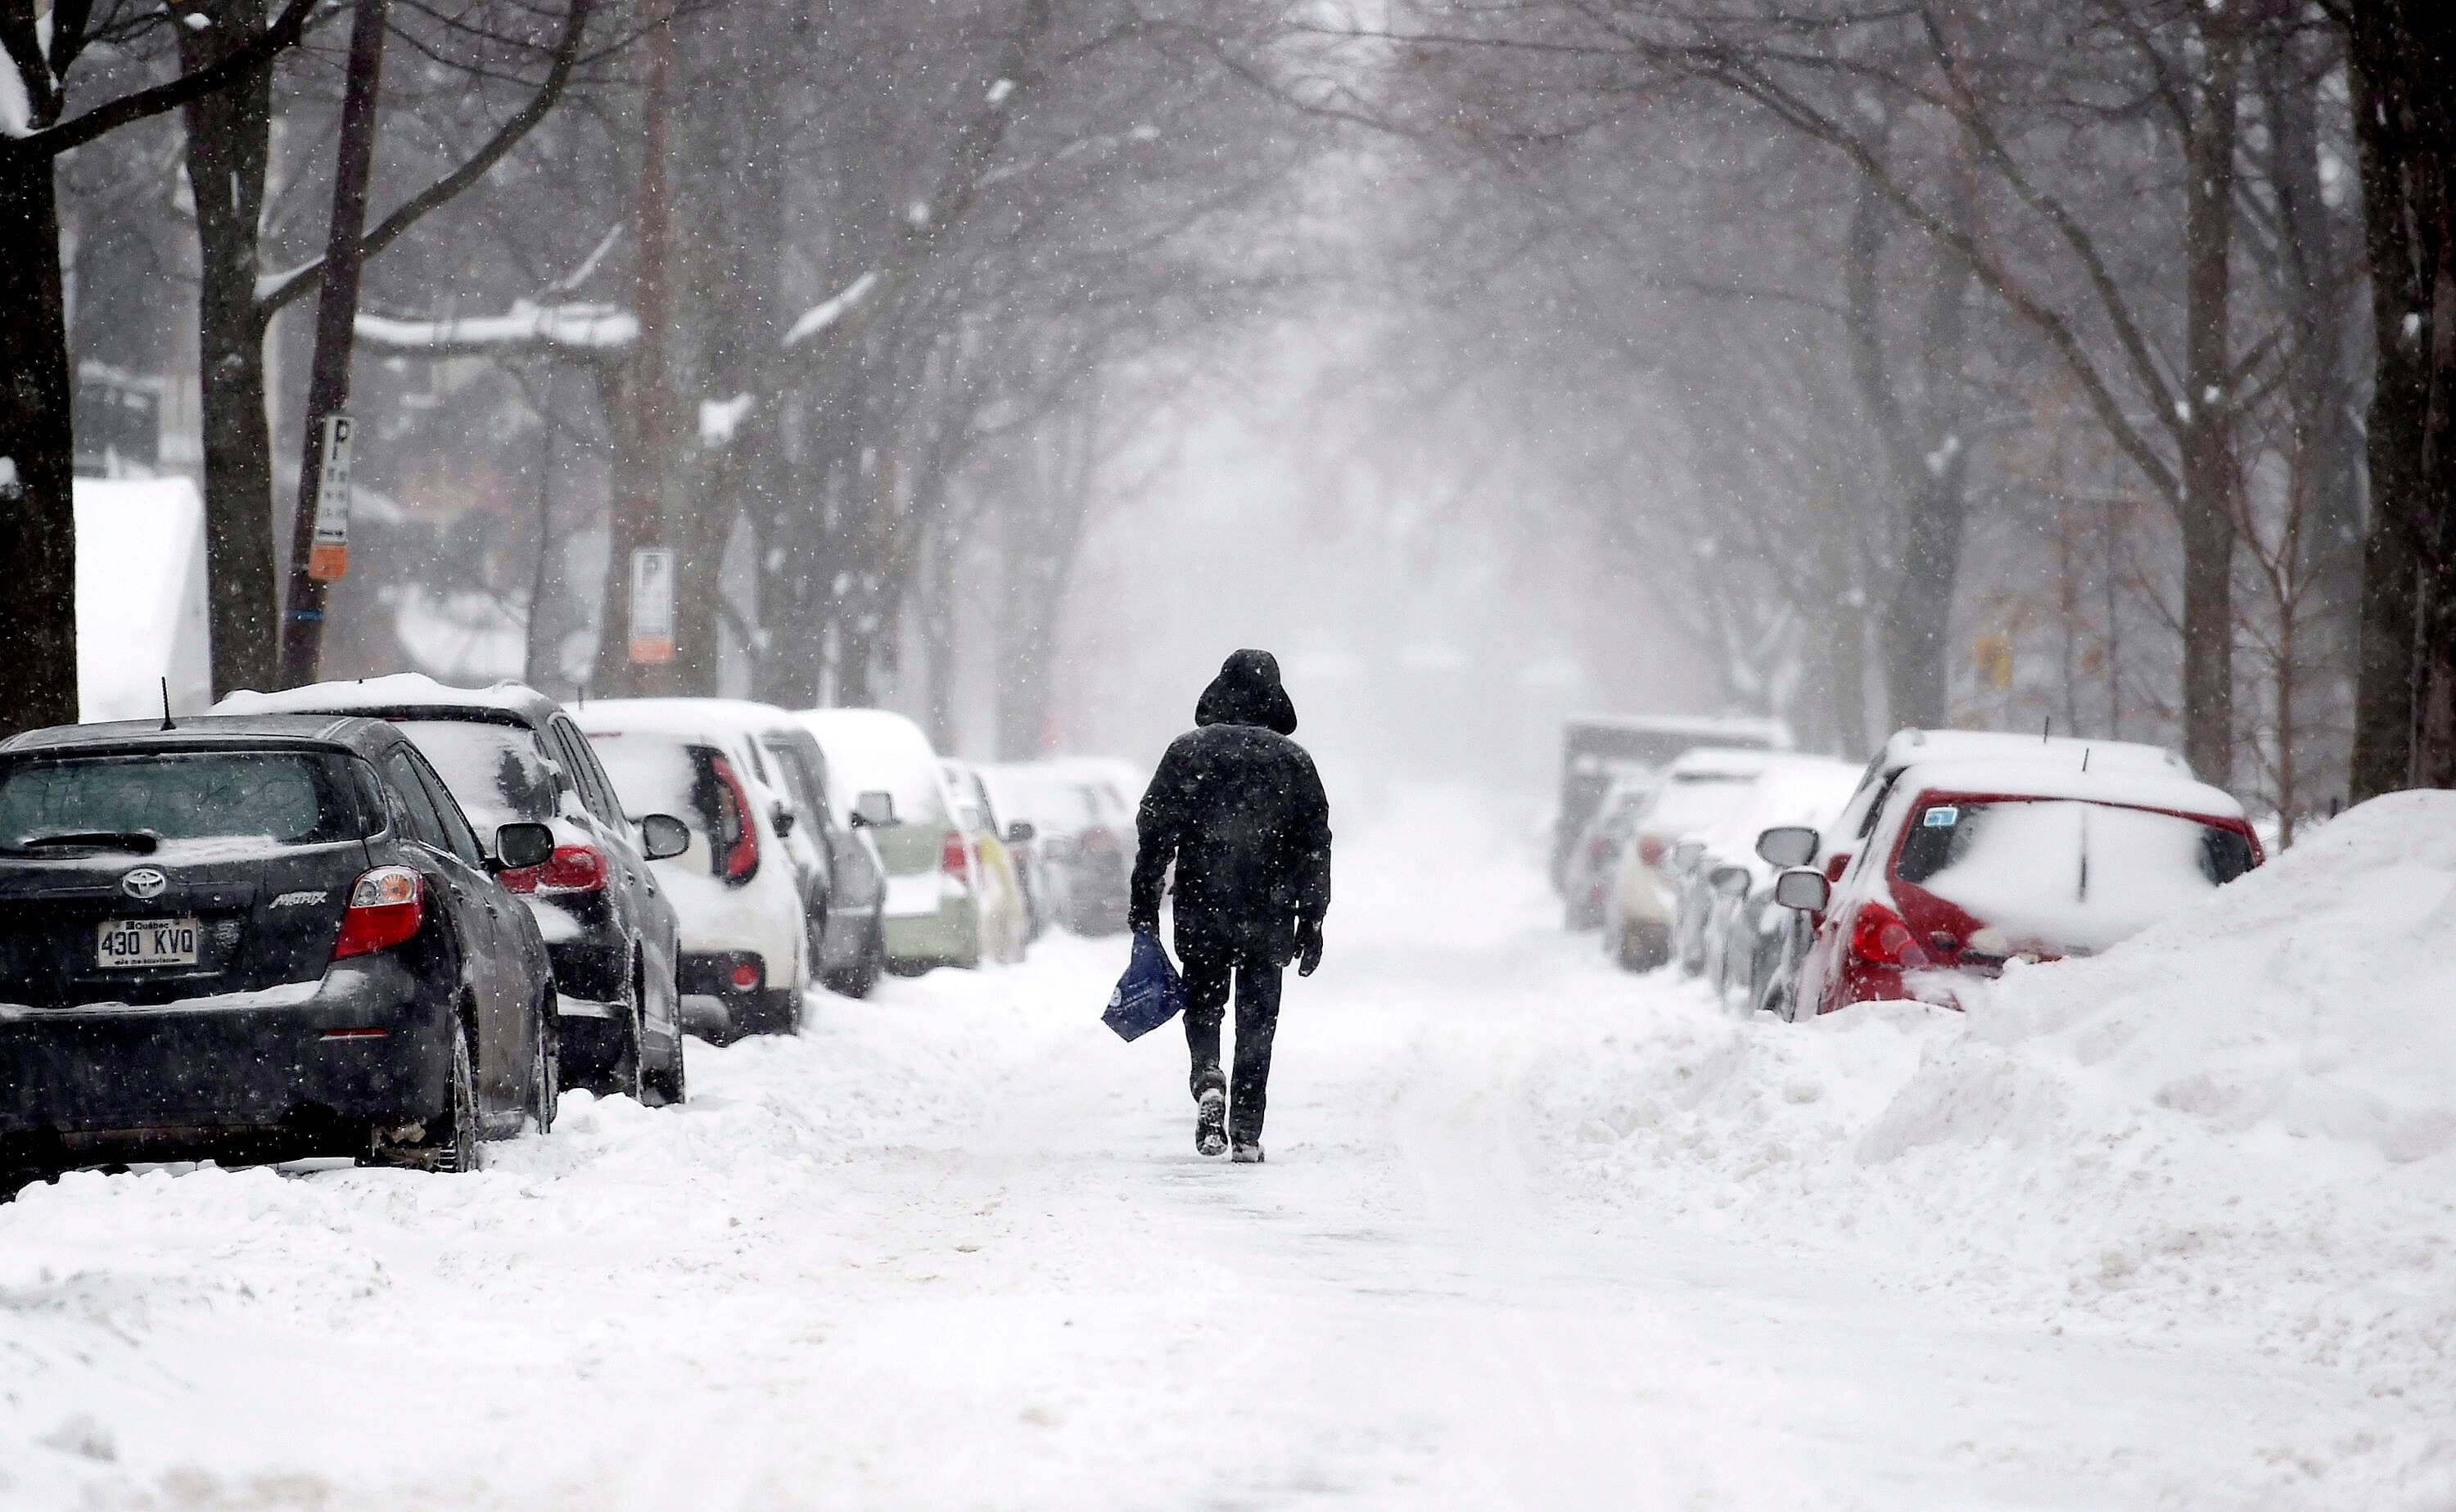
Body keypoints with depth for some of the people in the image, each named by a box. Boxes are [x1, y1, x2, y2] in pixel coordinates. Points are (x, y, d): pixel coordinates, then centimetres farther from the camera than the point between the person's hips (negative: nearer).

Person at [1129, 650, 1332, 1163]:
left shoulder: (1189, 750, -1)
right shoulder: (1294, 760, 2)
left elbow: (1155, 830, -2)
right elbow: (1315, 843, 4)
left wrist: (1143, 903, 5)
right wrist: (1312, 919, 10)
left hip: (1201, 909, -1)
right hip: (1269, 917, 1)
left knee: (1203, 1003, 15)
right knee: (1257, 1016, 8)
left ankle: (1208, 1077, -13)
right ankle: (1247, 1131, 5)